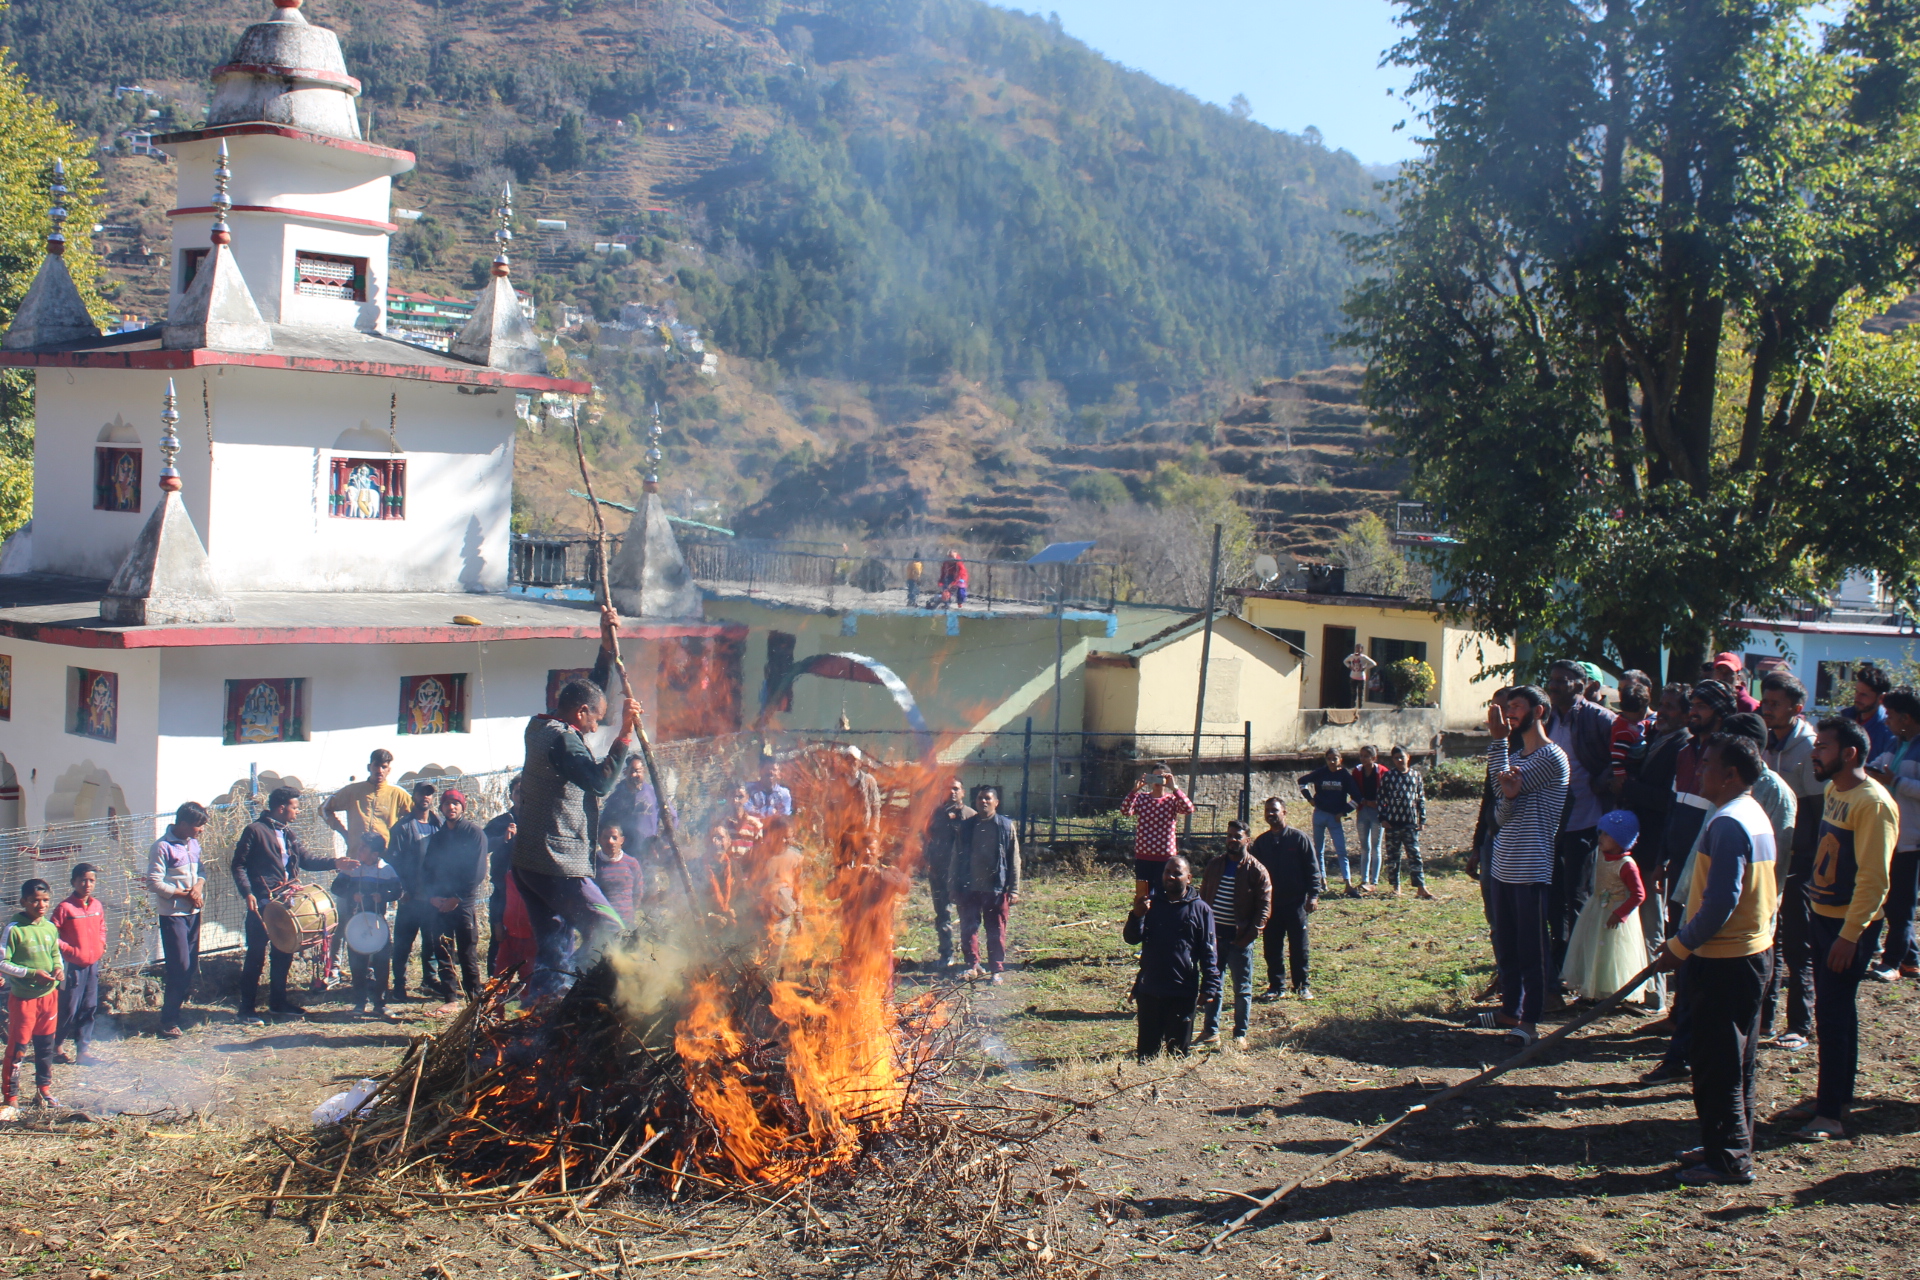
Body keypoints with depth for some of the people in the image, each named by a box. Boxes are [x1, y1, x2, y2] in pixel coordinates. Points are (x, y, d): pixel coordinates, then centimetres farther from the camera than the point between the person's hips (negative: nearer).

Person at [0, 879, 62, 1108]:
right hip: (22, 997, -6)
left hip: (48, 995, 6)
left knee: (45, 1046, 15)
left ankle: (44, 1090, 28)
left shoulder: (50, 928, 3)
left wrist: (59, 968, -3)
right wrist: (32, 973, -20)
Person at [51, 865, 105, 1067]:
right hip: (72, 965, -6)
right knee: (69, 1009, 1)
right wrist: (68, 949, -16)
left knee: (89, 1008, 10)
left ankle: (83, 1050, 18)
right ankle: (56, 1046, 19)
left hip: (93, 964, 6)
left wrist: (101, 945, 5)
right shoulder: (65, 907, -13)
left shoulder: (97, 905, 5)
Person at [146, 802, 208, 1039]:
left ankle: (174, 1008, 26)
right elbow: (154, 883, -17)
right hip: (172, 914, -7)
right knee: (180, 968, -6)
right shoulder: (163, 847, -14)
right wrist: (185, 894, -14)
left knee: (191, 967, 11)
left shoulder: (193, 843, 9)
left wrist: (199, 888, -5)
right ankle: (169, 1022, 4)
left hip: (193, 912, 7)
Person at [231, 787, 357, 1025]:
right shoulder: (255, 831, -7)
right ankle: (246, 1009, 2)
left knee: (284, 953, 12)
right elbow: (239, 865, -9)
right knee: (256, 955, -4)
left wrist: (335, 863, 6)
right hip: (262, 903, -8)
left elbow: (305, 859, 17)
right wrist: (247, 893, -20)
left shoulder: (289, 834, 16)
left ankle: (278, 1003, 23)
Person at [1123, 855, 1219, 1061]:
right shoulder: (1151, 905, 7)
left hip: (1184, 992, -2)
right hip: (1149, 990, 2)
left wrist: (1210, 986, -9)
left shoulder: (1200, 909, 0)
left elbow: (1208, 952, -1)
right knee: (1146, 1052, 9)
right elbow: (1131, 939, -1)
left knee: (1178, 1052, 7)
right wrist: (1137, 916, -20)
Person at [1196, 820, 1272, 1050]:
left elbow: (1264, 907, -7)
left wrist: (1251, 934, -16)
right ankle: (1211, 1031, 22)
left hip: (1240, 939, -4)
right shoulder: (1215, 864, 6)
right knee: (1212, 985, 12)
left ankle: (1240, 1035, 16)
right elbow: (1204, 896, 13)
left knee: (1242, 988, 5)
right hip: (1214, 936, 4)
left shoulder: (1256, 870, -7)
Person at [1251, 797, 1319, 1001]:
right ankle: (1276, 986, 16)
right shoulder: (1261, 842, 7)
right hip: (1270, 903, 3)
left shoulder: (1299, 837, -3)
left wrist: (1313, 895, -10)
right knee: (1272, 948, 6)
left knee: (1298, 946, 4)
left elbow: (1313, 868, -2)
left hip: (1295, 902, -3)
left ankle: (1302, 985, 16)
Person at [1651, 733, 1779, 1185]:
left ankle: (1728, 1160, 4)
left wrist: (1680, 945, -13)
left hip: (1725, 960, -10)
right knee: (1733, 1061, 18)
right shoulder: (1755, 816, 12)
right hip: (1752, 949, 10)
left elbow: (1721, 902, -25)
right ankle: (1731, 1147, 27)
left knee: (1717, 1063, -2)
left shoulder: (1729, 823, -20)